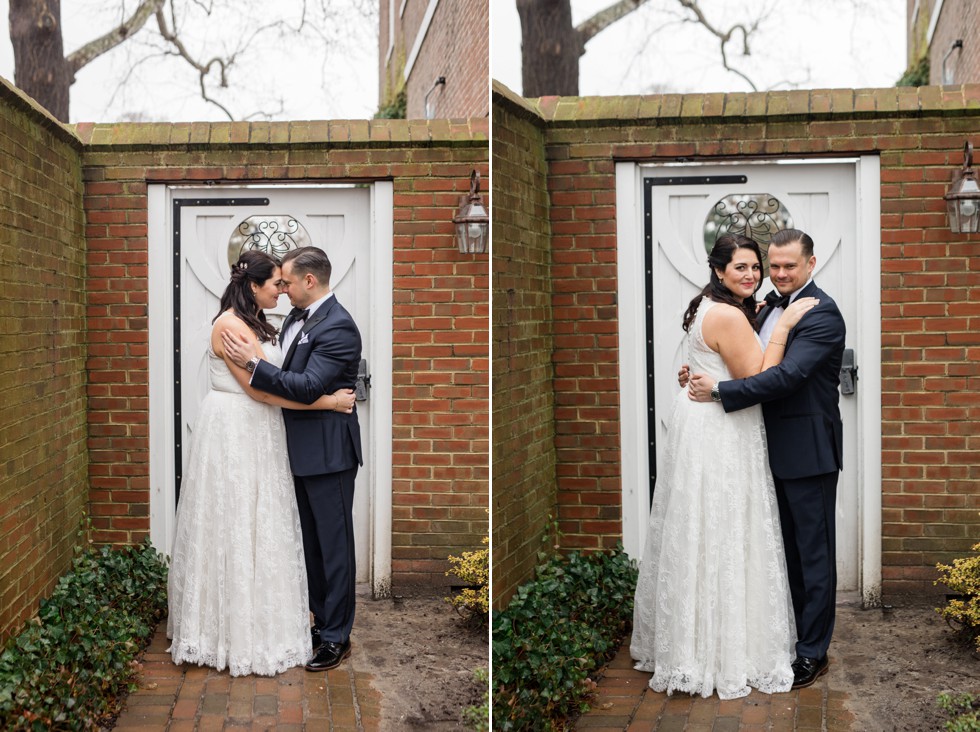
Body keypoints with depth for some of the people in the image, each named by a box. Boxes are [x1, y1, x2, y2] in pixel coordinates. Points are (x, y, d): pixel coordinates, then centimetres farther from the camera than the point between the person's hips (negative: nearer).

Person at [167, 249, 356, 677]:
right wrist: (328, 402, -18)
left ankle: (258, 621, 23)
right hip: (234, 433, -10)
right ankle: (241, 631, 10)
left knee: (258, 524, 14)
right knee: (236, 526, -1)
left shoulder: (255, 324, 13)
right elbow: (260, 388, -20)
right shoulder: (230, 324, -17)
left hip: (257, 433, 10)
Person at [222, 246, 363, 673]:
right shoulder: (297, 317, 10)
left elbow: (307, 386, -26)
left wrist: (253, 363, -24)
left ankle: (336, 637, 11)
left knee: (334, 545, 1)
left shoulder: (338, 328, -20)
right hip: (302, 450, 9)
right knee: (311, 540, 18)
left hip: (328, 452, -9)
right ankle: (321, 618, 31)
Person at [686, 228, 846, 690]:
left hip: (809, 453, -8)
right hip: (779, 452, 8)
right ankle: (792, 636, 29)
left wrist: (719, 390, -22)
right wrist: (698, 373, 1)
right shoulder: (771, 308, 12)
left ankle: (813, 653, 11)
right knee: (788, 549, 17)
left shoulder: (821, 314, -15)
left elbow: (788, 376, -25)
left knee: (813, 553, 2)